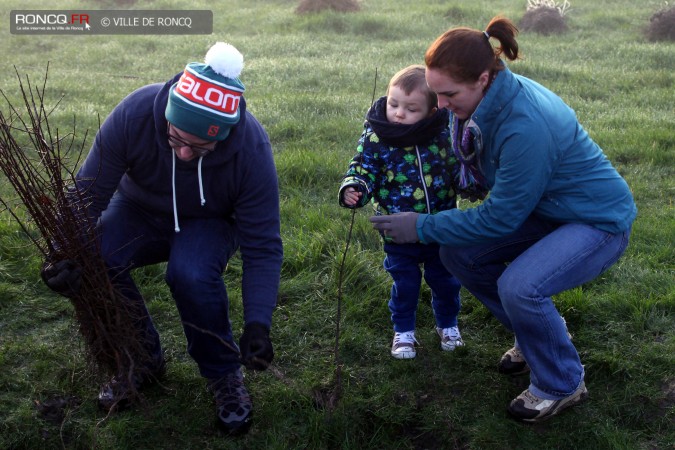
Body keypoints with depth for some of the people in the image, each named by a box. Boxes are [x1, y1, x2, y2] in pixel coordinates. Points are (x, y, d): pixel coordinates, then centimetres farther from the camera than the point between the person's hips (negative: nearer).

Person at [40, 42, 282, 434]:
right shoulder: (134, 114, -31)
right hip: (140, 212, 2)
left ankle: (224, 374, -7)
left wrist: (258, 324, -35)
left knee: (192, 275, -35)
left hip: (210, 224, -2)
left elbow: (262, 246, -27)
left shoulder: (252, 149, -32)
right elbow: (88, 192, -22)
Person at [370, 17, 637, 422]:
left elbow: (499, 218, -26)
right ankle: (542, 332, 17)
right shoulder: (484, 101, -9)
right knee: (458, 253, -4)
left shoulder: (527, 126, -35)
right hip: (544, 209, 9)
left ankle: (562, 386, -2)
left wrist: (423, 227, -19)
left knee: (519, 286, -31)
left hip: (599, 221, -9)